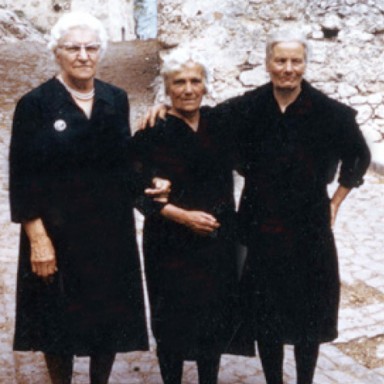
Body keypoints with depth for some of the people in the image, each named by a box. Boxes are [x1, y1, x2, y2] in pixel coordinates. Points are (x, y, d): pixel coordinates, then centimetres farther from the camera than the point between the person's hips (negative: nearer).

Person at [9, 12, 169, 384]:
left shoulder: (116, 99, 6)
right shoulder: (35, 103, -7)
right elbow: (21, 177, -9)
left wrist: (148, 182, -7)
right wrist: (38, 237, -15)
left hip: (111, 231, 4)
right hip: (57, 233, -4)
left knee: (111, 318, 11)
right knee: (60, 321, 8)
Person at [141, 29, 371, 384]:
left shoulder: (329, 112, -9)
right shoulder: (248, 108, -6)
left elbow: (359, 157, 6)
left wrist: (336, 202, 6)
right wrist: (166, 107, -16)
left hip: (309, 231, -1)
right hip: (260, 231, 1)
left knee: (307, 314, 12)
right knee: (265, 315, 12)